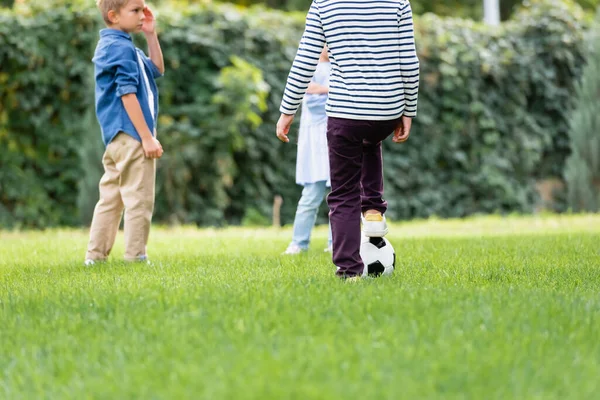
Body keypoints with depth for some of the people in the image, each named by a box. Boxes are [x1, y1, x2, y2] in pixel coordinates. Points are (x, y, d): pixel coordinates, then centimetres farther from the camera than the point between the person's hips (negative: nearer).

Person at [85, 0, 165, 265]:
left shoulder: (110, 45, 18)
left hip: (115, 138, 10)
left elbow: (156, 69, 27)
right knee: (139, 200, -5)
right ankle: (135, 258, -3)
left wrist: (151, 34, 15)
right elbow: (127, 94, -19)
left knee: (110, 198, 13)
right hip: (131, 136, -10)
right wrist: (147, 137, -20)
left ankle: (95, 256, 15)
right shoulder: (121, 47, -13)